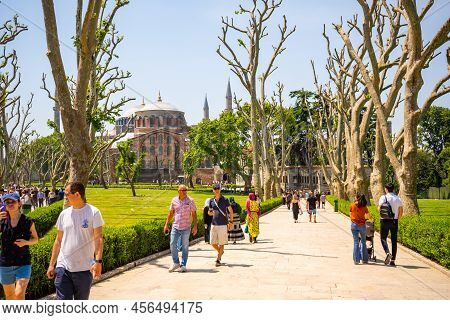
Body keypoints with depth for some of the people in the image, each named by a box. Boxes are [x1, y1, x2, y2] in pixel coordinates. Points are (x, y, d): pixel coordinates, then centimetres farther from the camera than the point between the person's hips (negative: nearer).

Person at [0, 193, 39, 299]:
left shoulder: (28, 222, -4)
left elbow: (35, 239, 7)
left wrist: (26, 242, -14)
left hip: (23, 264, -3)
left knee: (19, 294, -17)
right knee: (9, 297, 13)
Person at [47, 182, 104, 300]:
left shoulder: (93, 212, -6)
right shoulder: (64, 214, 7)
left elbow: (98, 239, -10)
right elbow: (58, 240, 13)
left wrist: (98, 261, -21)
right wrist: (51, 264, 11)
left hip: (85, 268, -3)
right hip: (63, 267, 3)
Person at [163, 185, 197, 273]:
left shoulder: (190, 201, -2)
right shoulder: (174, 200, 4)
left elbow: (194, 214, 0)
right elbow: (170, 213, 12)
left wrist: (195, 226, -6)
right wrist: (166, 224, 9)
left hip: (186, 227, -2)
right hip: (175, 227, 2)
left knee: (185, 247, 3)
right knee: (173, 245, 0)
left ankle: (183, 265, 13)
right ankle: (176, 263, 18)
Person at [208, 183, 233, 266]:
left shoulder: (225, 200, -2)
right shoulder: (211, 200, 8)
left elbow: (230, 211, 3)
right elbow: (209, 212, 18)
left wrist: (231, 222, -4)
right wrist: (211, 213, -6)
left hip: (223, 224, -4)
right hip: (214, 224, 4)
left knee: (221, 243, -1)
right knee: (213, 242, 5)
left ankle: (219, 259, 9)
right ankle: (220, 252, 33)